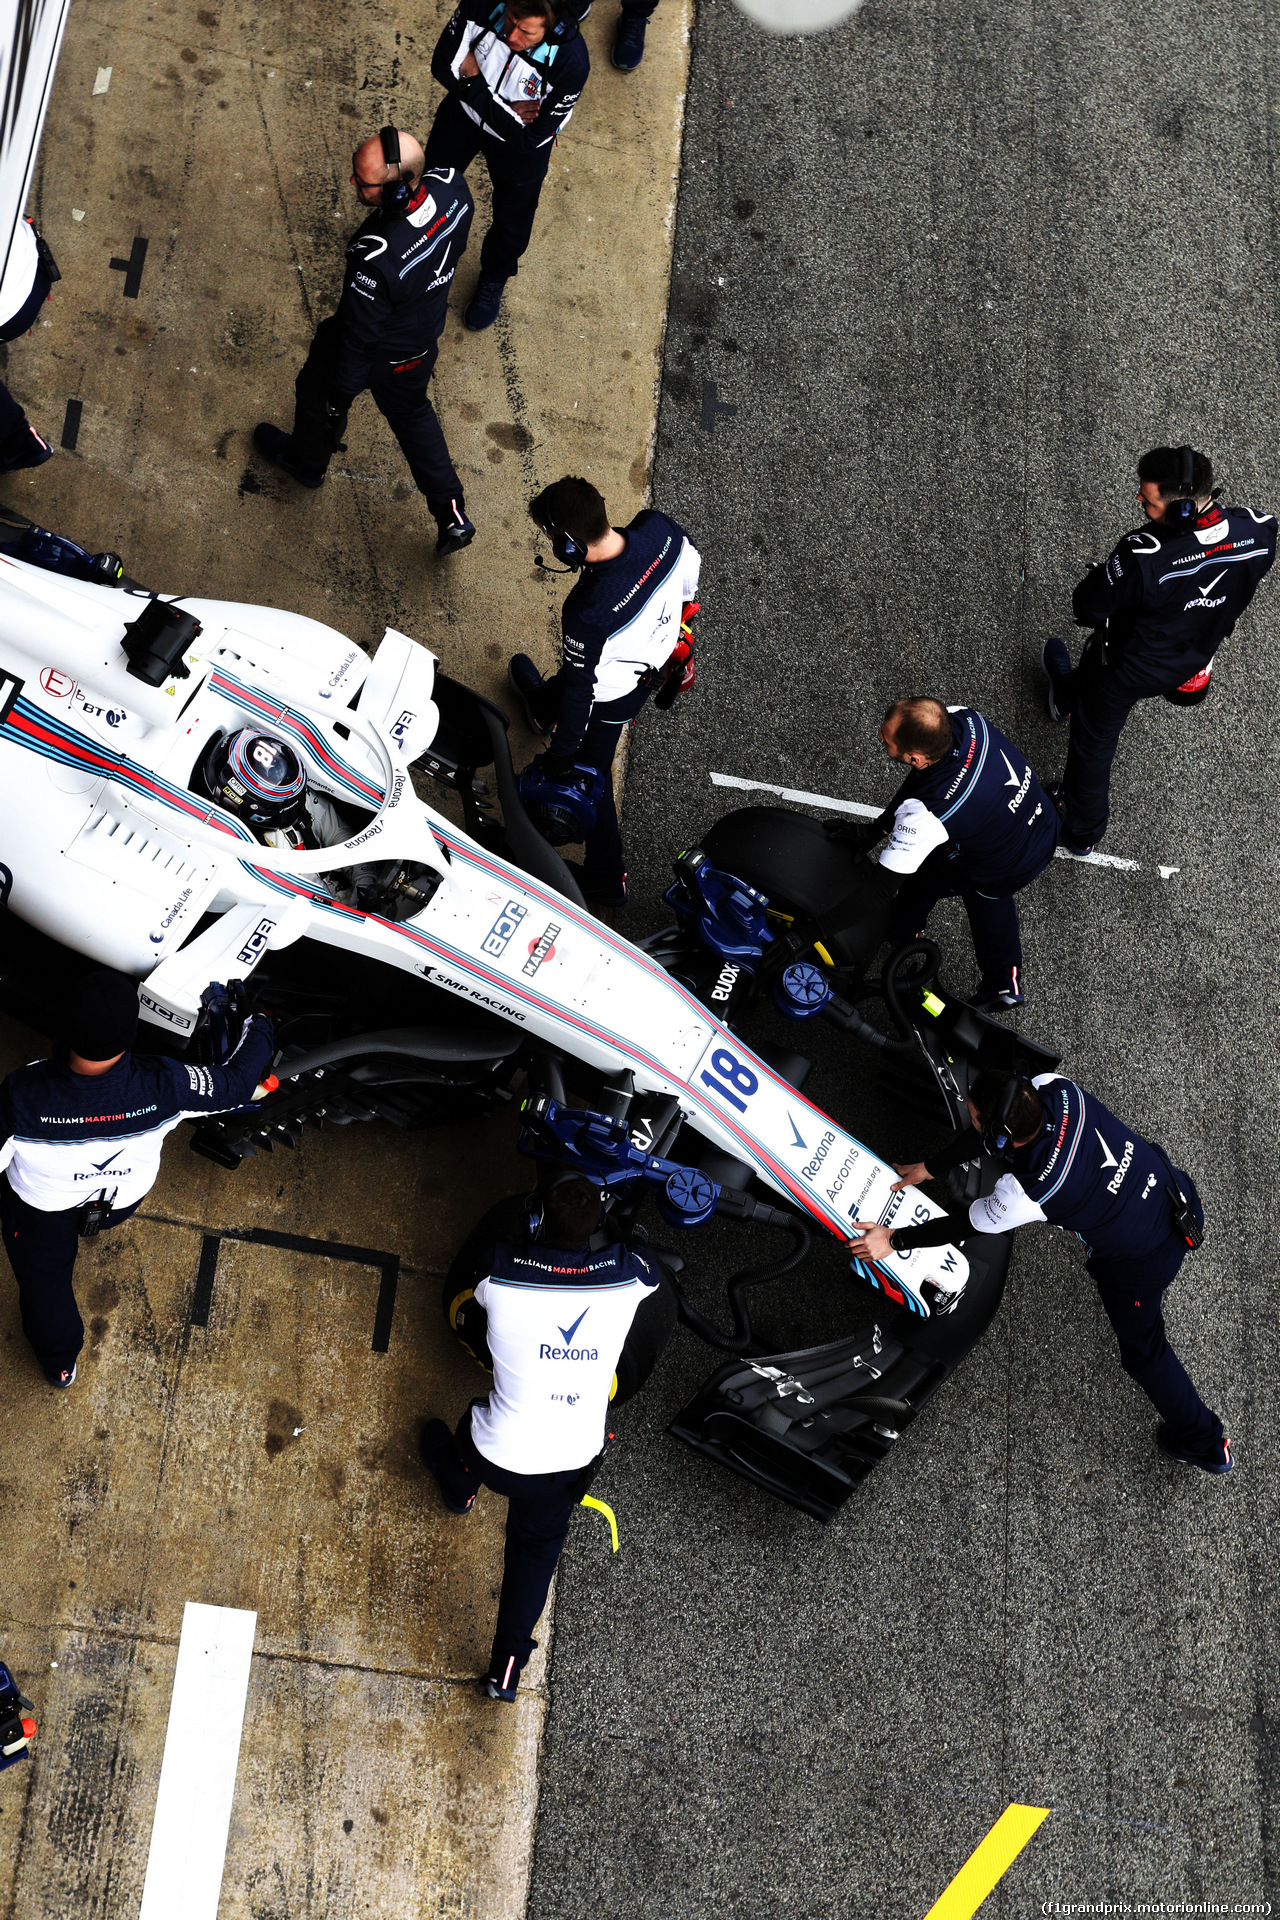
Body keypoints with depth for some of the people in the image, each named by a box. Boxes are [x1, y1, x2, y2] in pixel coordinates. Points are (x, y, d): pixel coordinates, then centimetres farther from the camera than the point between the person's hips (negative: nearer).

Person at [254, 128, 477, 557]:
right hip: (425, 340, 5)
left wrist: (340, 395, -11)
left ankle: (307, 460, 60)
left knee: (316, 393, 28)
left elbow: (359, 336, -28)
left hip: (377, 356, -5)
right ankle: (452, 515, 39)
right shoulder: (452, 187, -27)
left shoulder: (375, 258, -45)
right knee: (411, 412, 33)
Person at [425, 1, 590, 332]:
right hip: (465, 108, 2)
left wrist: (474, 83, -32)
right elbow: (444, 64, -21)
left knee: (512, 220, 20)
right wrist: (500, 107, -30)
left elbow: (529, 138, -34)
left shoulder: (571, 62, -40)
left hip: (521, 138, -2)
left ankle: (493, 280, 54)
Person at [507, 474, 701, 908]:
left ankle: (606, 880, 39)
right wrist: (682, 605, 18)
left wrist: (561, 754, -14)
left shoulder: (587, 611, -46)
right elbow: (691, 561, -5)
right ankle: (543, 706, 75)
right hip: (663, 653, 7)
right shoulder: (657, 526, -30)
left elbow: (581, 685, -31)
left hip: (611, 695, -7)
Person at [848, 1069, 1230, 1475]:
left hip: (1142, 1263, -6)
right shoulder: (1052, 1088, -22)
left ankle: (1203, 1443, 38)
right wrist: (929, 1168, 5)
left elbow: (966, 1227, -16)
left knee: (1143, 1350, 21)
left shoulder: (1027, 1194, -35)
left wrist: (893, 1240, -4)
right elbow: (984, 1135, -3)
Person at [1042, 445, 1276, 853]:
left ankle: (1083, 832, 45)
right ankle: (1069, 695, 71)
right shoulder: (1260, 532, -29)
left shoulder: (1144, 558, -45)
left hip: (1130, 666, -6)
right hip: (1193, 661, 6)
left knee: (1095, 740, 23)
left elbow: (1087, 608, -27)